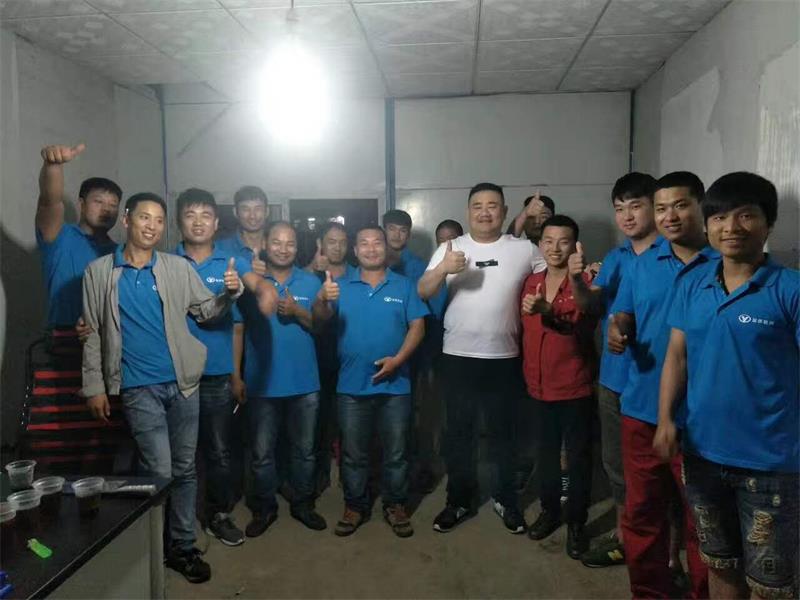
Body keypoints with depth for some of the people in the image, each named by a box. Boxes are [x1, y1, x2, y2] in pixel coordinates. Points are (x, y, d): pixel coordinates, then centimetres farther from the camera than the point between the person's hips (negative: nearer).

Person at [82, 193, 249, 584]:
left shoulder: (179, 267, 4)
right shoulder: (99, 271, 1)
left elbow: (205, 311, 6)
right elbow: (92, 333, 3)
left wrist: (230, 293, -14)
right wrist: (94, 387, 0)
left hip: (182, 382, 3)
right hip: (138, 388, -2)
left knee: (184, 469, 10)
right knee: (159, 472, -5)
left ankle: (183, 546, 26)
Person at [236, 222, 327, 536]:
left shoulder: (311, 282, 4)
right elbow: (239, 328, 0)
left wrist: (297, 312, -16)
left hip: (304, 383, 1)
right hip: (262, 382, -1)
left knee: (304, 450, 13)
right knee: (261, 453, 10)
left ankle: (303, 504, 30)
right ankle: (264, 508, 27)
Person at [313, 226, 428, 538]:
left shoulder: (404, 286, 3)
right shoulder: (341, 286, 3)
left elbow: (417, 326, -1)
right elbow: (320, 319, -11)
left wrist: (398, 359, -16)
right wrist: (322, 299, -34)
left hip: (394, 384, 0)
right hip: (352, 384, 1)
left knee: (395, 451, 11)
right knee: (353, 452, 12)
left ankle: (395, 505, 26)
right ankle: (355, 506, 27)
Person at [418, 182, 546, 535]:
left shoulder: (523, 250, 1)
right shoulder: (450, 248, 1)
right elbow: (423, 293, -7)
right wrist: (441, 270, -25)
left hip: (504, 358, 0)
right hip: (458, 357, 0)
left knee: (502, 432, 13)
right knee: (459, 432, 10)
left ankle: (506, 500, 30)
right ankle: (459, 501, 25)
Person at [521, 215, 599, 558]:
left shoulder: (584, 282, -11)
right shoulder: (532, 282, 6)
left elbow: (584, 330, -25)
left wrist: (548, 313, -39)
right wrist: (527, 371, 14)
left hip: (575, 386, -5)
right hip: (539, 385, 5)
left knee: (578, 456, 8)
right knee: (546, 451, 18)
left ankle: (576, 523, 23)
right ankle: (549, 510, 35)